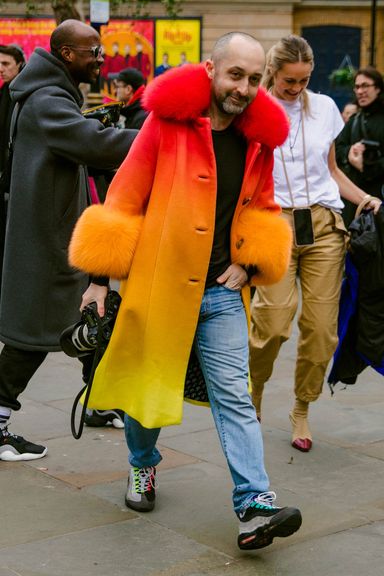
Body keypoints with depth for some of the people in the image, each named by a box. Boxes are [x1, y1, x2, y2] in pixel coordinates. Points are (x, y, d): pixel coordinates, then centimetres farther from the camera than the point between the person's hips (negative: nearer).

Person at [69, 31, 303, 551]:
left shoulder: (257, 139, 4)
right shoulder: (167, 122, -9)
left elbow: (262, 210, 18)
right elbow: (125, 200, -6)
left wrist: (249, 263, 2)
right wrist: (102, 276, -7)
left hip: (222, 293, 3)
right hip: (158, 286, -2)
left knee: (234, 396, -3)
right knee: (146, 386, 13)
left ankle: (255, 507, -4)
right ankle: (143, 467, 39)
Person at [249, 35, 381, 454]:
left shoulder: (324, 108, 12)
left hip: (323, 225, 3)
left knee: (321, 326, -3)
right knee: (274, 321, -15)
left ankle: (302, 412, 18)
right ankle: (253, 394, 14)